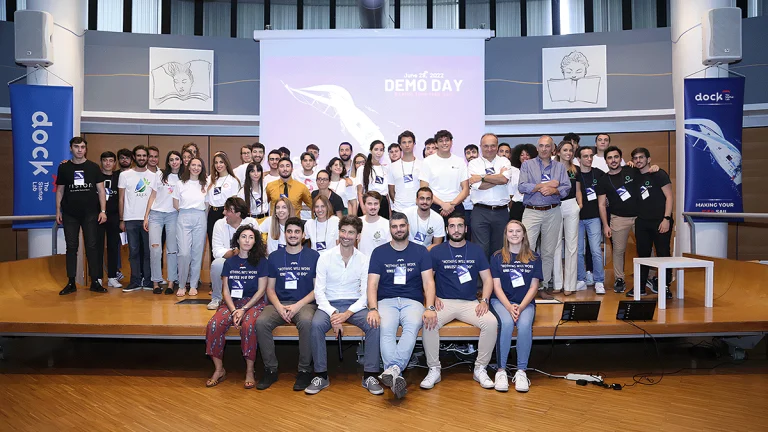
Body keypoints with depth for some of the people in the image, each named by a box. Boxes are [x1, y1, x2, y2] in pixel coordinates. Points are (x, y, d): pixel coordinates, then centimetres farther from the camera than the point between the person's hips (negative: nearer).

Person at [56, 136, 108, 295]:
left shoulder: (93, 167, 4)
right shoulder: (64, 168, 6)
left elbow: (101, 190, 3)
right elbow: (60, 190, 10)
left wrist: (103, 211, -4)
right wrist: (58, 211, 3)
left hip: (90, 214, -1)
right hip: (70, 214, 1)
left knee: (92, 247, 1)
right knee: (71, 247, 4)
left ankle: (95, 282, 6)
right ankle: (71, 283, 10)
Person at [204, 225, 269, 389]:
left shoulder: (261, 261, 0)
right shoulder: (230, 262, 9)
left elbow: (261, 290, -4)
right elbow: (226, 291, 6)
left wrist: (244, 309, -14)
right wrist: (233, 311, -12)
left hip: (254, 302, -3)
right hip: (232, 302, 3)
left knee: (249, 325, -35)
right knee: (214, 324, -25)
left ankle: (250, 371, -21)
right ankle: (219, 370, -11)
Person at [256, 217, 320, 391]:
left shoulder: (313, 256, 5)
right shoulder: (274, 257, 12)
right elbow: (270, 288, 11)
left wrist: (298, 305, -12)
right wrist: (279, 307, -9)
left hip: (305, 303, -2)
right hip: (280, 304, 3)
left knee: (306, 321, -36)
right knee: (261, 322, -27)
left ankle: (304, 370, -19)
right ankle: (271, 369, -11)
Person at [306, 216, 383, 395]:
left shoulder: (364, 260, 1)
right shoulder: (325, 257, -1)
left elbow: (366, 294, -2)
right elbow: (319, 291, -5)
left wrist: (347, 314, -19)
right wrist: (333, 313, -21)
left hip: (355, 305, 1)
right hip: (329, 304, 0)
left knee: (374, 325, -28)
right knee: (316, 325, -32)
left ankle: (370, 376, -14)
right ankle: (321, 375, -16)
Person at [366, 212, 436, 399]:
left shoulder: (420, 251, 11)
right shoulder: (379, 252, 11)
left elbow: (428, 282, 3)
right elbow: (372, 284, 3)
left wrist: (430, 308, -14)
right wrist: (373, 309, -15)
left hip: (412, 301, 0)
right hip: (386, 301, 0)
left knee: (413, 325, -35)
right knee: (385, 329, -33)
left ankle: (392, 370, -41)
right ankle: (397, 376, -40)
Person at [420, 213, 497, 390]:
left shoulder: (476, 251, 11)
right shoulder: (437, 251, 7)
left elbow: (487, 279, 10)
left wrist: (484, 301, -6)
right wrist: (432, 299, -10)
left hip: (470, 303, 1)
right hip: (444, 302, -1)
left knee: (491, 322, -27)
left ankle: (480, 369, -10)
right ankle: (434, 370, -15)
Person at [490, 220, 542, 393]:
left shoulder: (534, 258, 9)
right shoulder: (497, 257, 6)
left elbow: (534, 286, 3)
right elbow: (497, 286, 0)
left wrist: (520, 307, -13)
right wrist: (509, 307, -16)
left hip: (525, 302, 1)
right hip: (501, 301, -1)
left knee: (525, 325, -32)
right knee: (506, 323, -33)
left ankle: (521, 371, -21)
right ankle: (501, 370, -22)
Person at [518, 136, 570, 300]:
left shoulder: (559, 167, 14)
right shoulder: (527, 165, 7)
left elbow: (566, 188, 3)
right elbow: (522, 186, -7)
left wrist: (553, 190, -17)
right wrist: (546, 184, -9)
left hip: (553, 213, 3)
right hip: (531, 211, -3)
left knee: (548, 252, 6)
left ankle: (542, 287, 15)